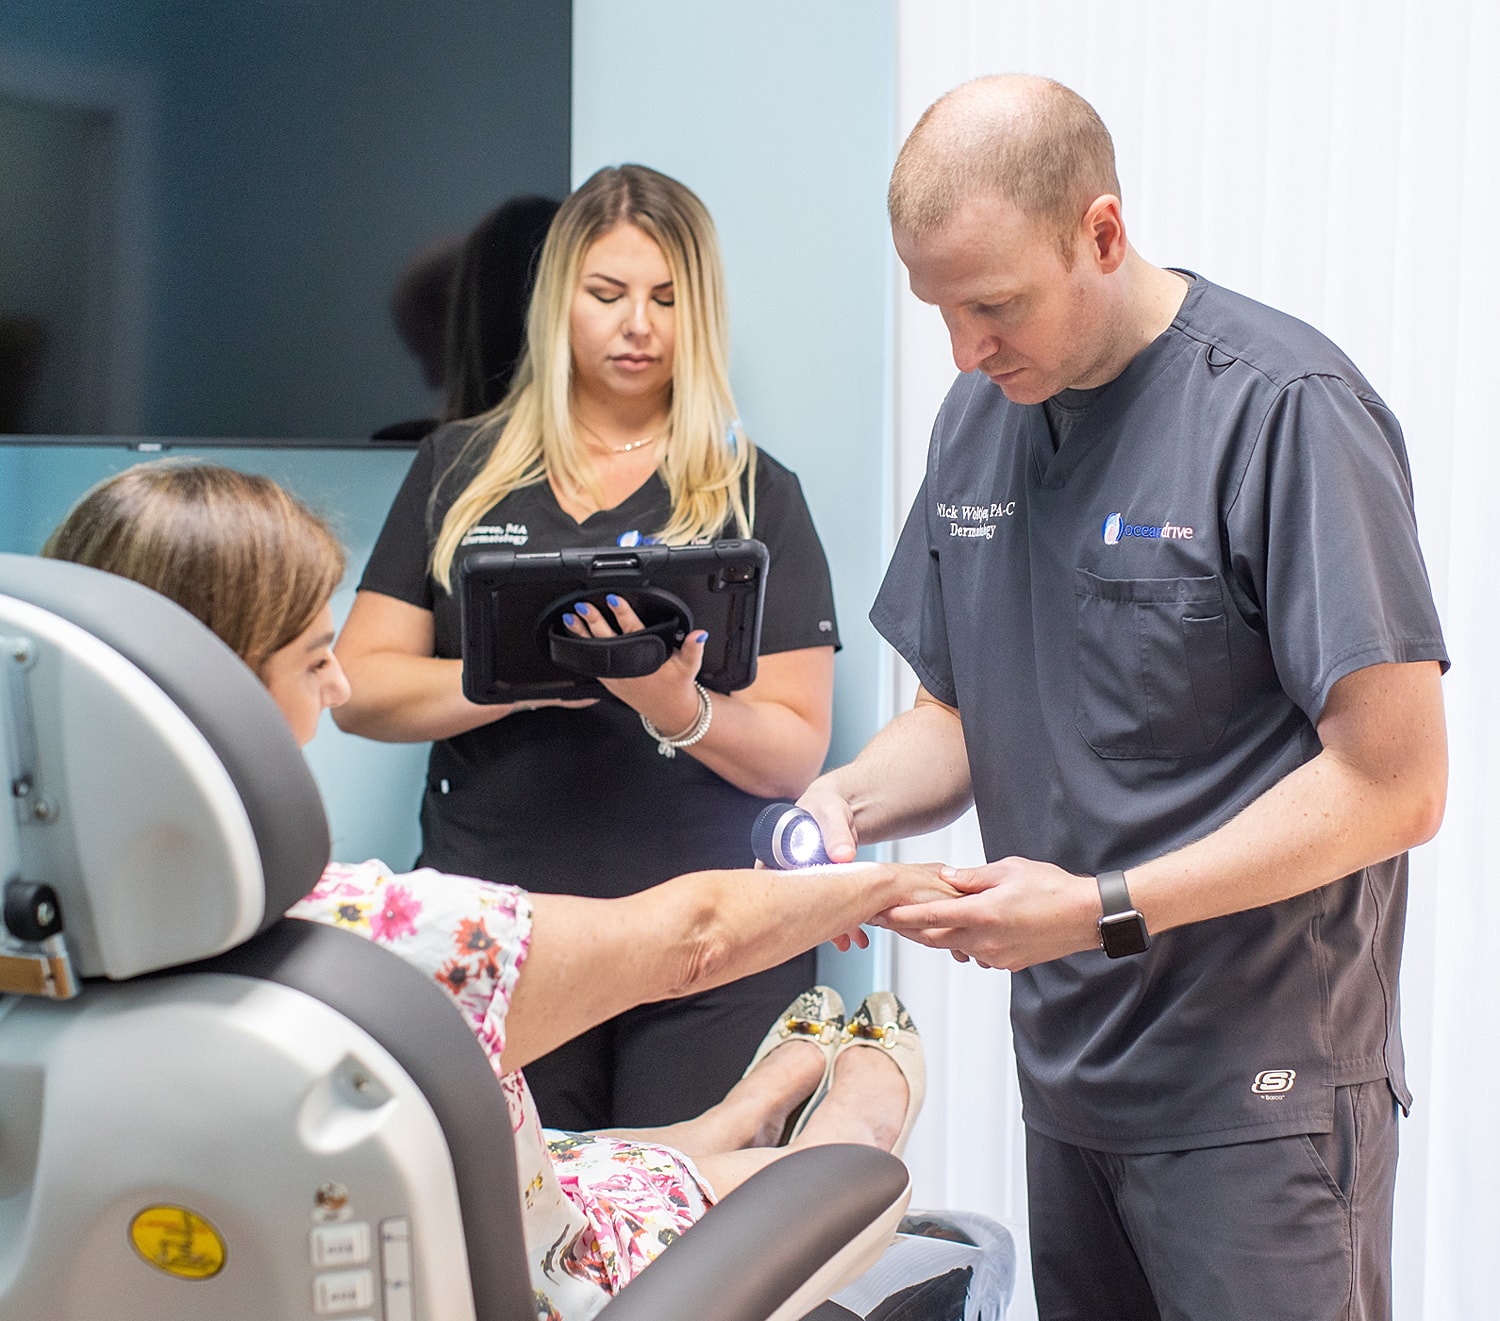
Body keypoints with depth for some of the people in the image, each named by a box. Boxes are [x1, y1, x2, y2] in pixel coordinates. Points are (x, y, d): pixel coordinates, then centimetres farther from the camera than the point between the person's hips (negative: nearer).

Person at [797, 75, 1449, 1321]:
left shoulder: (1286, 409, -15)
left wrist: (1105, 909, -22)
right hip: (1065, 1070, 6)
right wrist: (852, 800, -6)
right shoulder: (982, 414, 7)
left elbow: (1394, 783, -18)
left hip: (1257, 1092, -6)